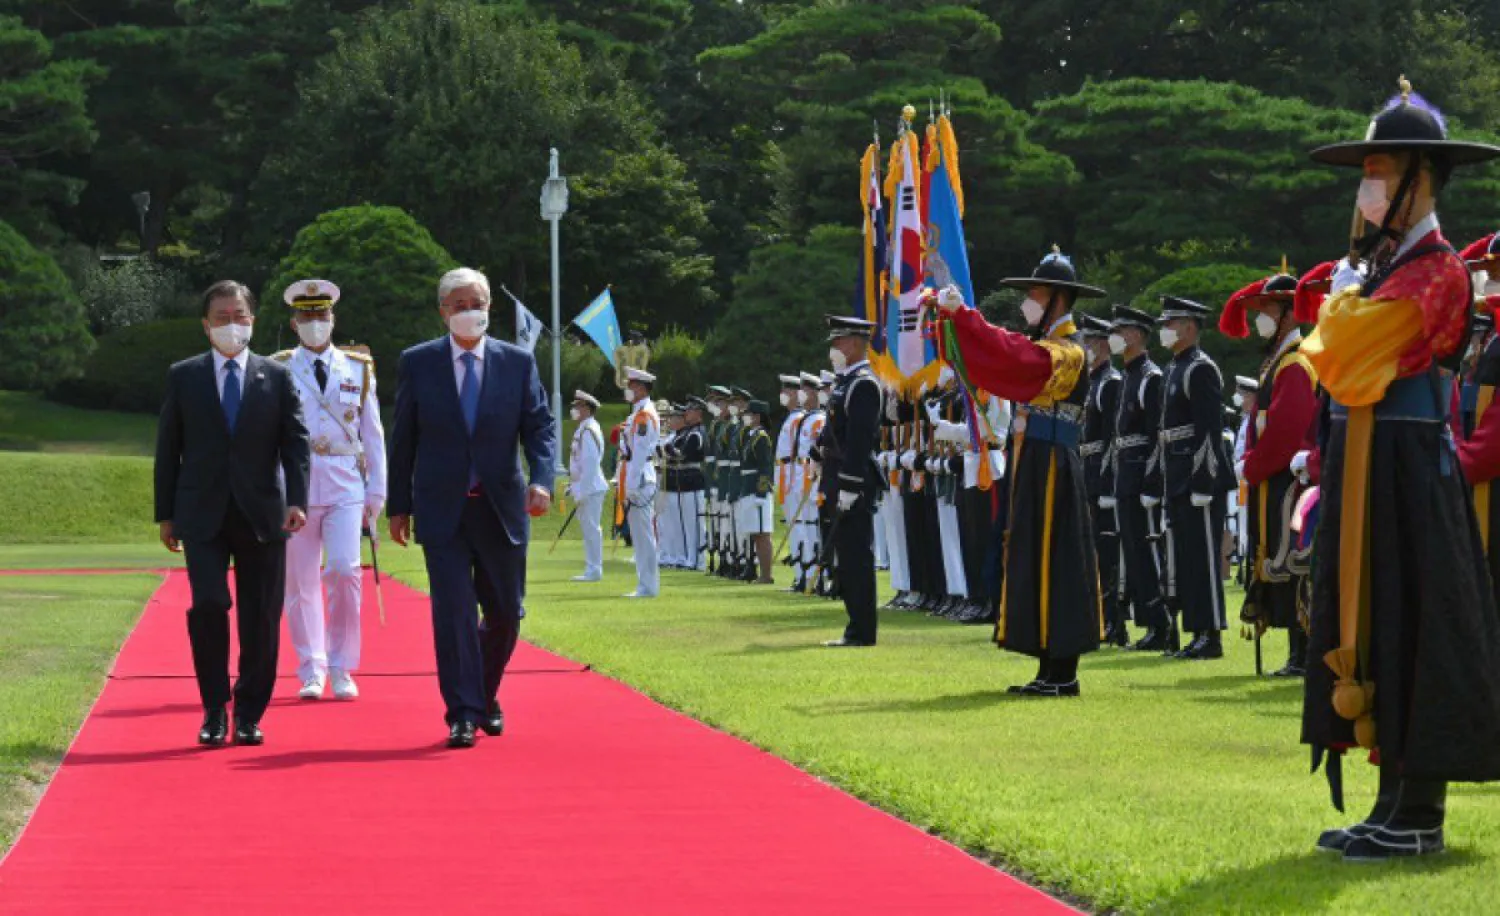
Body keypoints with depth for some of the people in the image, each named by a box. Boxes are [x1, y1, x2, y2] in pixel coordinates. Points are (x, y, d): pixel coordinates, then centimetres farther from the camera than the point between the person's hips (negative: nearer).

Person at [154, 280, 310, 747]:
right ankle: (214, 710, 0)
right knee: (208, 606, -13)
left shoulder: (277, 378, 7)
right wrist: (165, 514, 3)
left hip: (261, 514, 1)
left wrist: (296, 501, -12)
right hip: (203, 515, -1)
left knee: (261, 619, 1)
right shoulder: (183, 377, 7)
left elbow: (296, 444, 2)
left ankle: (249, 714, 13)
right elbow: (168, 449, 8)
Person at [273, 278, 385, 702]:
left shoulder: (358, 370, 10)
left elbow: (372, 434, 11)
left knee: (345, 571, -13)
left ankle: (341, 670, -1)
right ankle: (312, 672, 12)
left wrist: (376, 491, 6)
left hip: (345, 483, 0)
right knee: (300, 581, 2)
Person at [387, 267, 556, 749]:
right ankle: (463, 714, -3)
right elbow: (403, 439, 5)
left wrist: (541, 480, -17)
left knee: (506, 613, 9)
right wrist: (400, 506, 3)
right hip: (442, 510, -2)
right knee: (453, 612, -8)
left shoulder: (518, 362, 4)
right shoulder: (417, 363, 2)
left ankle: (484, 697, 32)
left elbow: (540, 426, 0)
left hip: (501, 508, 2)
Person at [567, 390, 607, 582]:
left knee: (591, 528, -7)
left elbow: (590, 464, -21)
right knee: (588, 528, 13)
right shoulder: (582, 430, 16)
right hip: (584, 488, 10)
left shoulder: (589, 431, -16)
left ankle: (594, 571, -5)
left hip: (590, 488, -10)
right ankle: (592, 569, 18)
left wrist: (581, 492, -21)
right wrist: (573, 487, 20)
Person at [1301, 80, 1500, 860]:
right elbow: (1331, 360, 23)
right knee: (1373, 631, 11)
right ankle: (1396, 807, 17)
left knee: (1411, 632, -6)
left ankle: (1419, 819, -2)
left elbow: (1341, 352, -18)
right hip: (1363, 472, 9)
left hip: (1406, 469, -9)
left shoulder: (1434, 270, -13)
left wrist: (1344, 290, -3)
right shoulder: (1380, 262, 16)